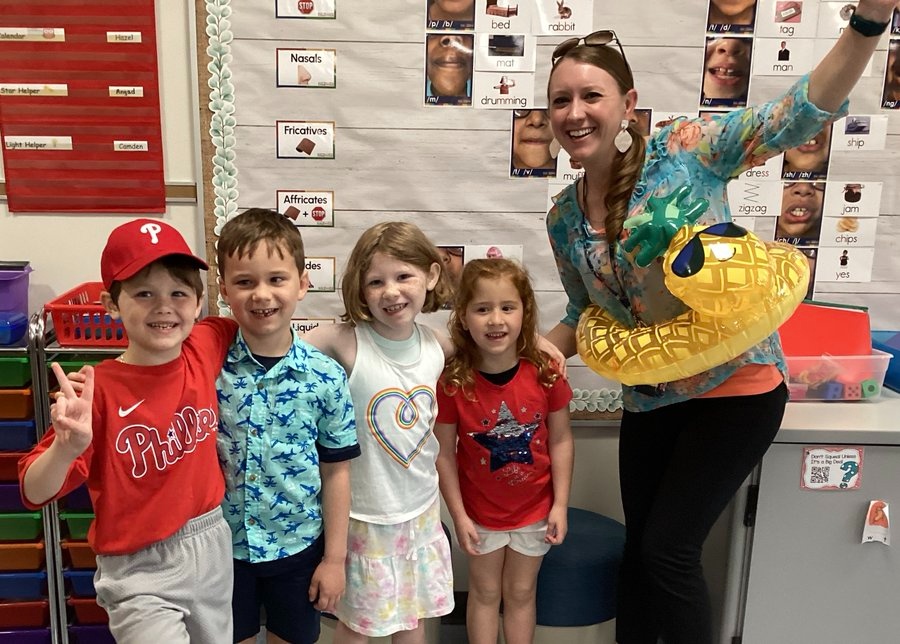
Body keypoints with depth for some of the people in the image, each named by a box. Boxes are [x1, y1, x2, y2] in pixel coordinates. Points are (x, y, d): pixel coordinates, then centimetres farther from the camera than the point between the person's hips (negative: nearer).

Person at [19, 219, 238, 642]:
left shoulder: (206, 349, -8)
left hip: (213, 547, 5)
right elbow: (35, 493, -17)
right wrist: (67, 447, -35)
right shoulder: (99, 390, -19)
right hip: (141, 573, -4)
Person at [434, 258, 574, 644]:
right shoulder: (453, 382, -21)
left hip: (535, 510, 1)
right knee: (485, 592, 19)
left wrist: (560, 504, -6)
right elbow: (444, 453, -12)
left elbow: (560, 440, -7)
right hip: (480, 511, -1)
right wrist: (459, 515, -10)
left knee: (521, 593, 20)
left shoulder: (545, 374, -17)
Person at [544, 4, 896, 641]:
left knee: (668, 549, 0)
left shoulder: (685, 149, -13)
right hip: (650, 398, 5)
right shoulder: (564, 218, 1)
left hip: (737, 386, -5)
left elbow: (804, 113, -19)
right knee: (640, 547, 17)